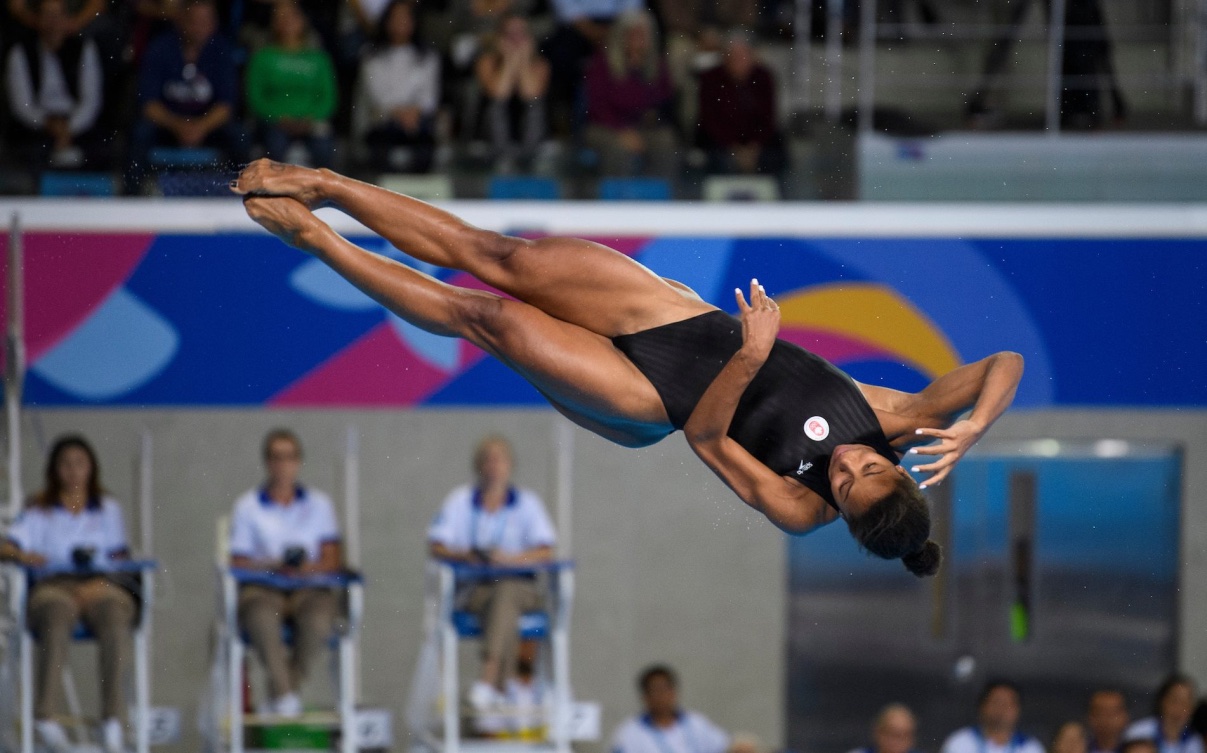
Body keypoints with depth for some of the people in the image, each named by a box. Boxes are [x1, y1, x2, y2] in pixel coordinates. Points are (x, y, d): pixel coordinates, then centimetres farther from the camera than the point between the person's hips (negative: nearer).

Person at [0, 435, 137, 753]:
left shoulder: (108, 509, 24)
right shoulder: (39, 512, 19)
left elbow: (120, 557, 15)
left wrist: (96, 586, -5)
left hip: (99, 584, 1)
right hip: (53, 584, -1)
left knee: (116, 617, -36)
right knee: (58, 617, -39)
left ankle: (112, 721, -43)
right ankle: (46, 715, -52)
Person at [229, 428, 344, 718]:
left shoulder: (318, 504, 16)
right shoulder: (247, 506, 11)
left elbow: (333, 560, 7)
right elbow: (238, 562, 4)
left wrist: (308, 568, -14)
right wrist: (275, 566, -13)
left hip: (308, 589, 1)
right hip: (261, 588, -1)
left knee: (319, 621, -34)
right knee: (262, 618, -38)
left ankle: (280, 694, -18)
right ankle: (286, 694, -34)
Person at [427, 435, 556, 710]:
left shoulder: (527, 502, 8)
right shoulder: (460, 500, 9)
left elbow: (545, 552, -2)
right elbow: (436, 547, 1)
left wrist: (509, 559, -20)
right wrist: (464, 556, -19)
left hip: (519, 586, 0)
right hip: (474, 588, 0)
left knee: (505, 591, -36)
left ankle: (487, 678, -50)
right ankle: (503, 685, -41)